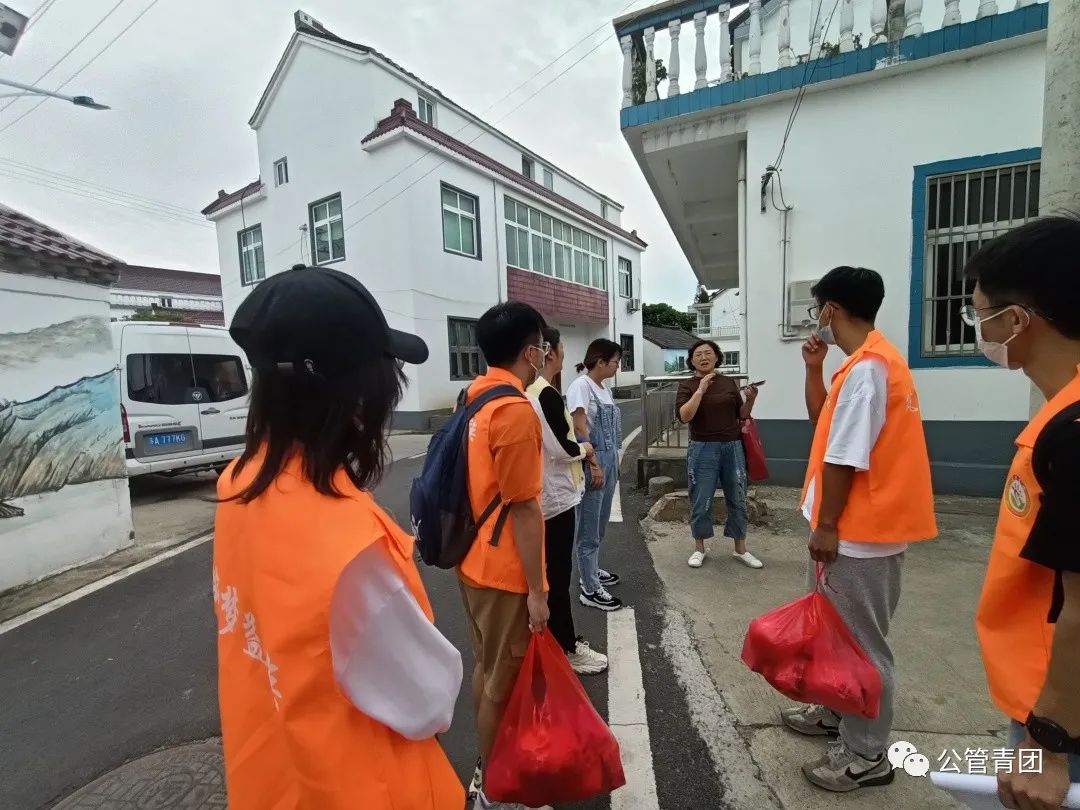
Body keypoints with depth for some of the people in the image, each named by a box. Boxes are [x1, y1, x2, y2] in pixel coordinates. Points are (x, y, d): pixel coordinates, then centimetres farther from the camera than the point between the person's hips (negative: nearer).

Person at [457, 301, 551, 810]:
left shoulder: (473, 399, 4)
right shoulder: (516, 411, -23)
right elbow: (523, 509, -22)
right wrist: (536, 590, -14)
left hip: (473, 562, 9)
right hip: (505, 572, -9)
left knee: (486, 669, 23)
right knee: (502, 682, 11)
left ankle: (486, 766, 43)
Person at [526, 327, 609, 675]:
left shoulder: (528, 391, 8)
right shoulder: (547, 394, -21)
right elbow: (562, 448, -21)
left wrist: (582, 450, 8)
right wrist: (585, 448, -3)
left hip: (544, 493, 10)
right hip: (555, 495, -10)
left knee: (549, 569, 19)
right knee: (557, 572, 3)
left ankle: (559, 638, 35)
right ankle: (565, 649, 19)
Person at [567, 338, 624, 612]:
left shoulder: (604, 389, 13)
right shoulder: (581, 386, -13)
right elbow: (580, 429, -17)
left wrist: (612, 465, 14)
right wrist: (595, 466, -18)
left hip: (609, 462, 9)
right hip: (592, 463, -9)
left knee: (600, 525, 20)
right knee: (589, 529, 2)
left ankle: (592, 571, 37)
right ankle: (590, 590, 12)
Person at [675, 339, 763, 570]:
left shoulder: (729, 382, 6)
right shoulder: (687, 385, -3)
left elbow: (741, 415, 12)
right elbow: (684, 416, -18)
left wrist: (750, 400, -6)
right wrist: (701, 390, -21)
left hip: (733, 448, 3)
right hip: (703, 450, -3)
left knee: (737, 500, 11)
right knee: (701, 502, 4)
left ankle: (741, 550, 26)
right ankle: (699, 548, 22)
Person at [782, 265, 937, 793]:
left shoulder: (864, 368, -21)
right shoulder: (871, 361, 12)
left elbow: (845, 457, -23)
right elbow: (822, 421, 19)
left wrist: (826, 526, -17)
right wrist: (814, 369, 8)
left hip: (859, 530, -10)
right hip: (859, 524, 10)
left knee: (861, 641, 5)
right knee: (838, 630, 23)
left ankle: (866, 755, 22)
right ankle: (834, 714, 40)